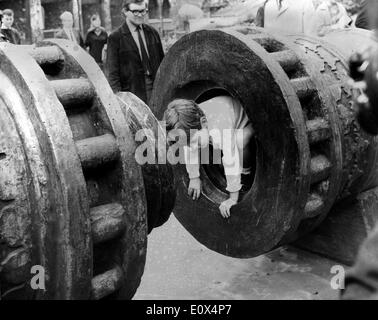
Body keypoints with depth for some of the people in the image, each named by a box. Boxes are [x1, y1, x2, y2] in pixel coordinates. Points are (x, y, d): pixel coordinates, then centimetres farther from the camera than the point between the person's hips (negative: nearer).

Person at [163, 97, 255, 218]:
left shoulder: (220, 127, -47)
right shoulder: (188, 126, -27)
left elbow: (231, 163, -45)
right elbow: (189, 150, -8)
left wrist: (233, 199, -40)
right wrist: (194, 178, -5)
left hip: (244, 124, -6)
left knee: (239, 141, -38)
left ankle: (246, 171, -8)